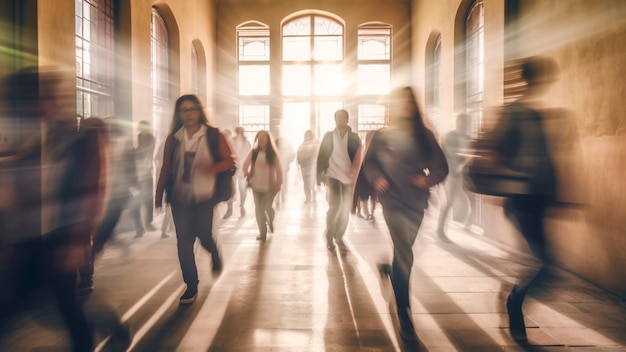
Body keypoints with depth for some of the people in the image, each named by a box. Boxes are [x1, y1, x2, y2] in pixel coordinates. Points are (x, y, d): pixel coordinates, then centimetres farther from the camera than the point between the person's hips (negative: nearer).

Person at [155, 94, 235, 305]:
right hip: (180, 197, 3)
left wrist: (213, 168, -23)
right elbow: (166, 168, 7)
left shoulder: (213, 135, -1)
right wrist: (159, 194, 6)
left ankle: (215, 254, 33)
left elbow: (230, 160, -4)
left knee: (204, 235, -5)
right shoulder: (173, 138, 7)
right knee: (183, 242, 2)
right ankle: (191, 287, 16)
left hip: (205, 196, -2)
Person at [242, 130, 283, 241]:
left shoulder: (273, 153, -4)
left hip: (269, 186, -2)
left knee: (267, 207, -3)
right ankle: (262, 232, 10)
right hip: (256, 185, 3)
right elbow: (245, 165, 9)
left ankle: (270, 221, 32)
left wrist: (278, 184, -9)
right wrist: (247, 175, 0)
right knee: (258, 209, 1)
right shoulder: (253, 152, 2)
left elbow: (278, 169, -6)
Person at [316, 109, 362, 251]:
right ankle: (329, 237, 3)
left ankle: (339, 237, 22)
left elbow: (358, 159, 2)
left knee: (345, 208, 4)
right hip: (332, 175, -2)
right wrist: (320, 175, -2)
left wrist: (354, 175, -9)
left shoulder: (354, 137, 6)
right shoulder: (328, 136, 5)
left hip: (348, 177, 2)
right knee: (335, 205, -15)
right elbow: (321, 156, 3)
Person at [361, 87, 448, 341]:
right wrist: (376, 178, -11)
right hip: (393, 200, -3)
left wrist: (429, 179, -15)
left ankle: (390, 268, 53)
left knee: (404, 250, 18)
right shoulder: (382, 135, 0)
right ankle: (404, 314, 2)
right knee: (405, 255, -9)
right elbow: (368, 162, 8)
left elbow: (441, 165, 4)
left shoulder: (424, 135, 3)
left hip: (416, 201, 3)